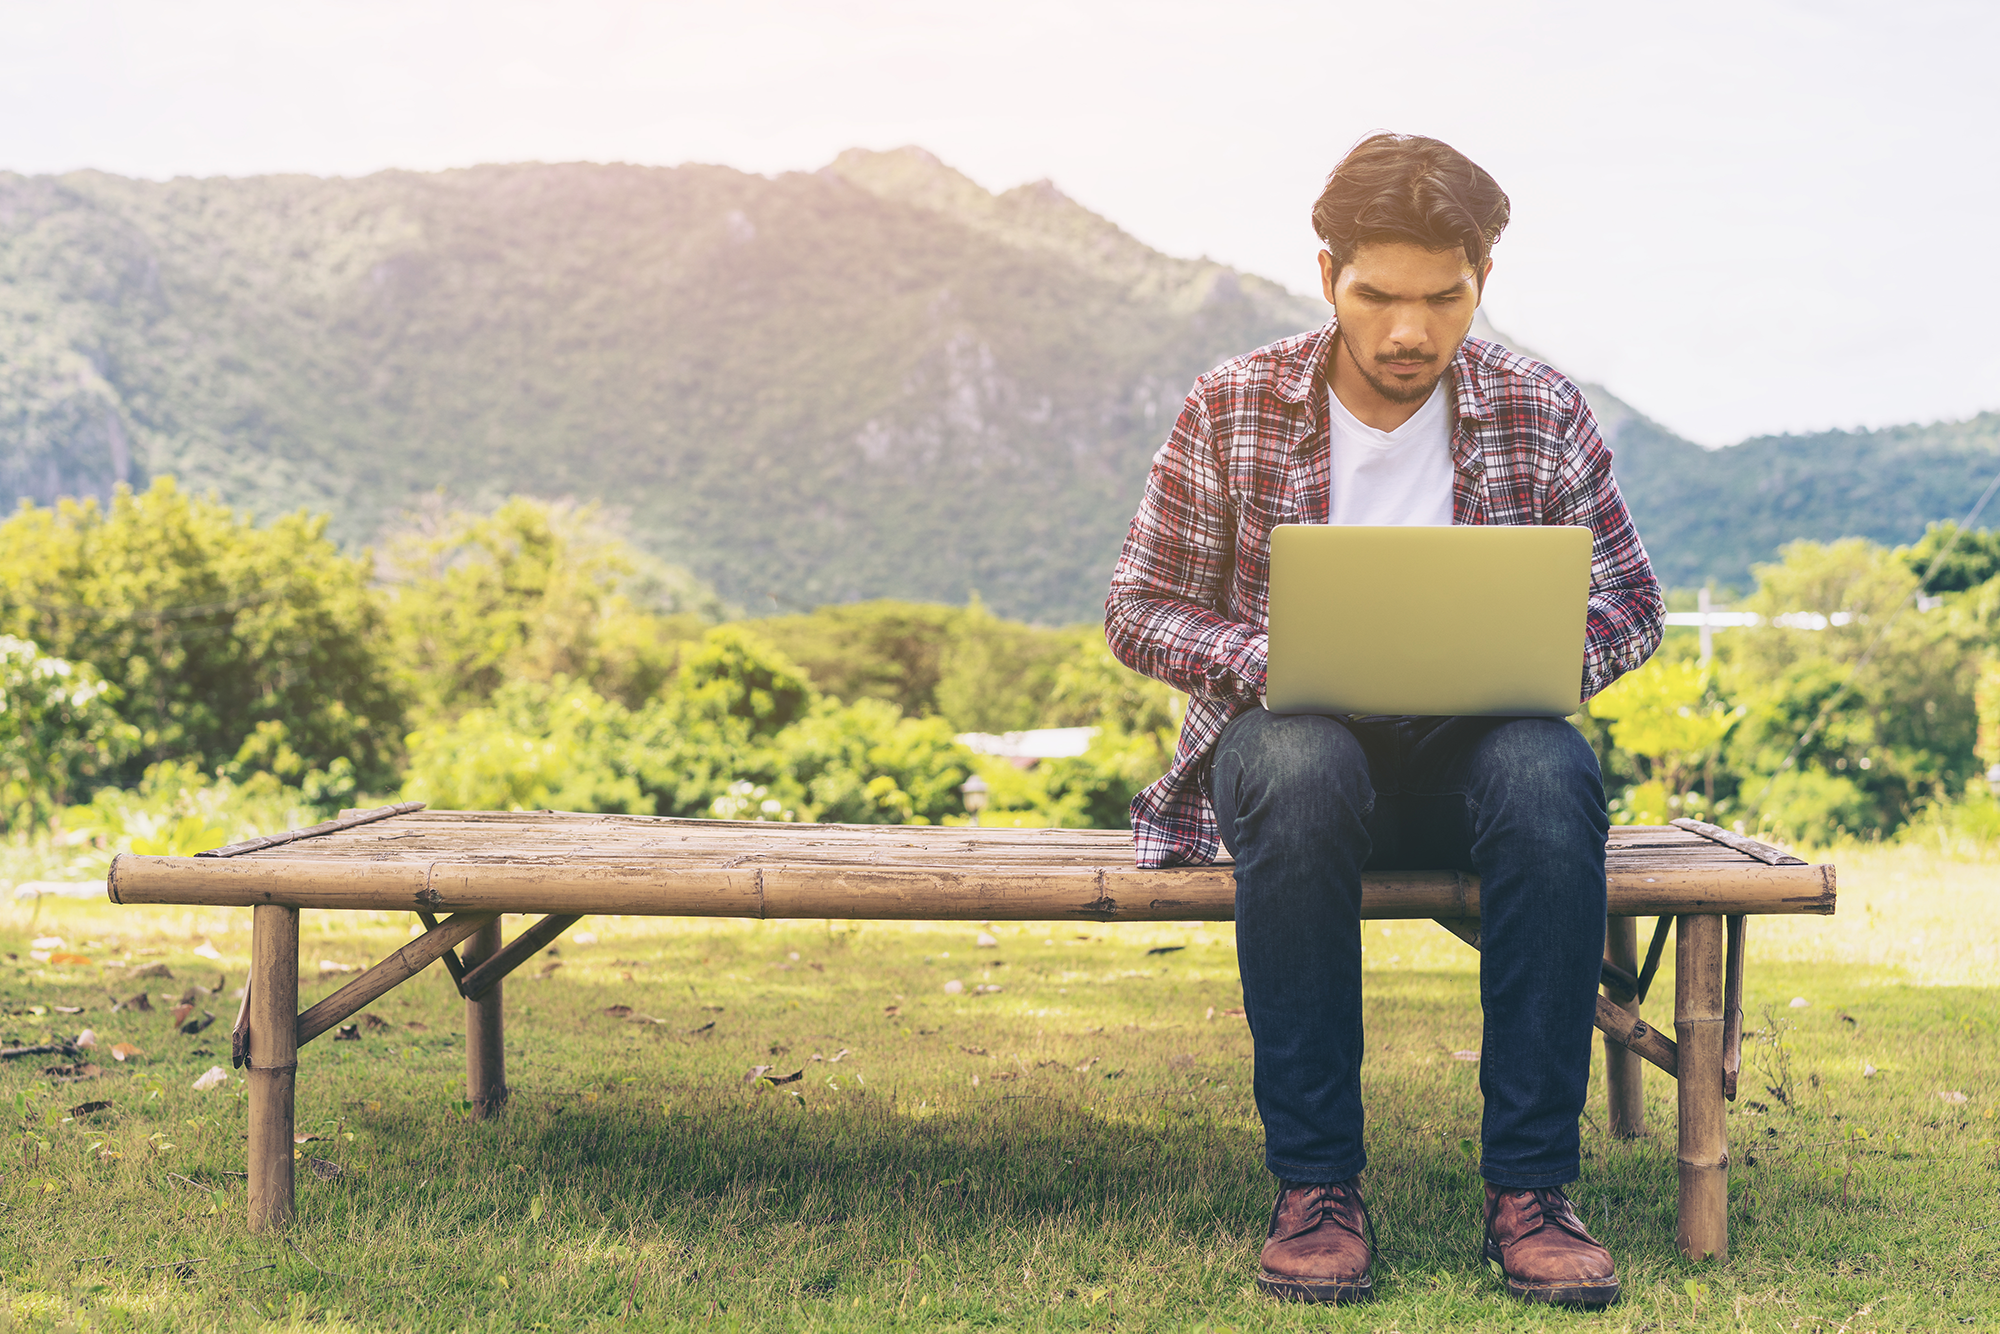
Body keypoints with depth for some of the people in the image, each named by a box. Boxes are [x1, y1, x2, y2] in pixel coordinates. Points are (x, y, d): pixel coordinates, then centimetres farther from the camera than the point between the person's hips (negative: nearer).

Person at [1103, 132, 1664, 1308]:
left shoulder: (1543, 415, 2)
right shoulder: (1233, 412, -1)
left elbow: (1633, 605, 8)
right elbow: (1140, 612, 2)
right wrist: (1270, 663, -18)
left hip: (1474, 744, 1)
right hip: (1286, 733, -1)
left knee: (1550, 775, -35)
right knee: (1301, 775, -38)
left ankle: (1531, 1187, -27)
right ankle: (1316, 1185, -28)